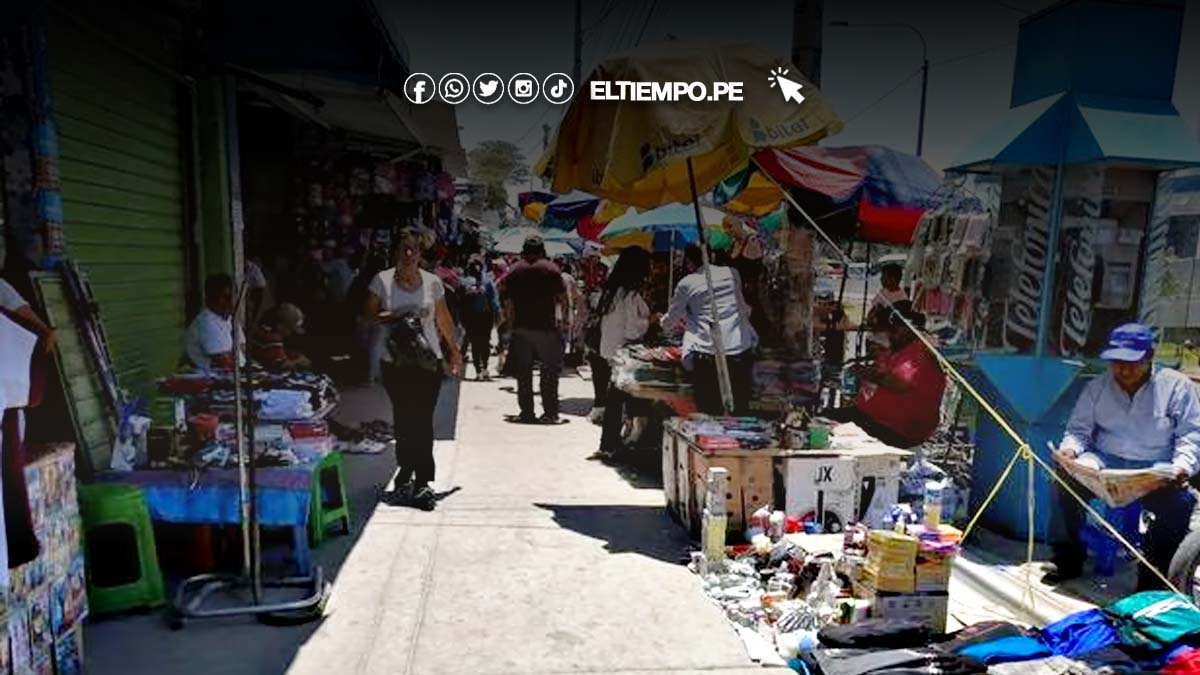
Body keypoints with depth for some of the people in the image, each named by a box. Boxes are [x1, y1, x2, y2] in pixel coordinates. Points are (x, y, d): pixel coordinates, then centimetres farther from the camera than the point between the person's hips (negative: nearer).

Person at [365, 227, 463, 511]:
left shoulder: (432, 283, 4)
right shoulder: (382, 280, 1)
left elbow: (443, 320, 13)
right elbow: (369, 315, 5)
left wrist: (454, 351, 16)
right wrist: (392, 318, -12)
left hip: (428, 360, 0)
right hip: (396, 361, 0)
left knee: (422, 422, -4)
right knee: (405, 420, 3)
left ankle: (415, 481, -1)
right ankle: (409, 478, 16)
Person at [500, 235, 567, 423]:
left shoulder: (513, 271, 7)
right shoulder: (551, 268, -1)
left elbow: (508, 303, 8)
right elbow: (562, 298, -4)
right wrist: (562, 318, 9)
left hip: (521, 327, 2)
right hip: (546, 326, -2)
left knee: (523, 372, 8)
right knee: (549, 371, 6)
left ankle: (527, 412, 9)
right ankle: (550, 412, 4)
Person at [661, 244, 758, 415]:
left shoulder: (686, 284, 3)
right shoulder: (733, 273, 12)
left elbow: (669, 323, 14)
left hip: (707, 357, -3)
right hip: (741, 352, 3)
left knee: (710, 412, 6)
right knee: (740, 410, 12)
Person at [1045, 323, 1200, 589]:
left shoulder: (1177, 385, 2)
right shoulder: (1097, 387, 8)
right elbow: (1078, 429, 9)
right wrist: (1069, 449, -14)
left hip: (1156, 470, -1)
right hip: (1105, 463, 2)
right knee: (1065, 476, -27)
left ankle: (1154, 576, -12)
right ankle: (1070, 558, -9)